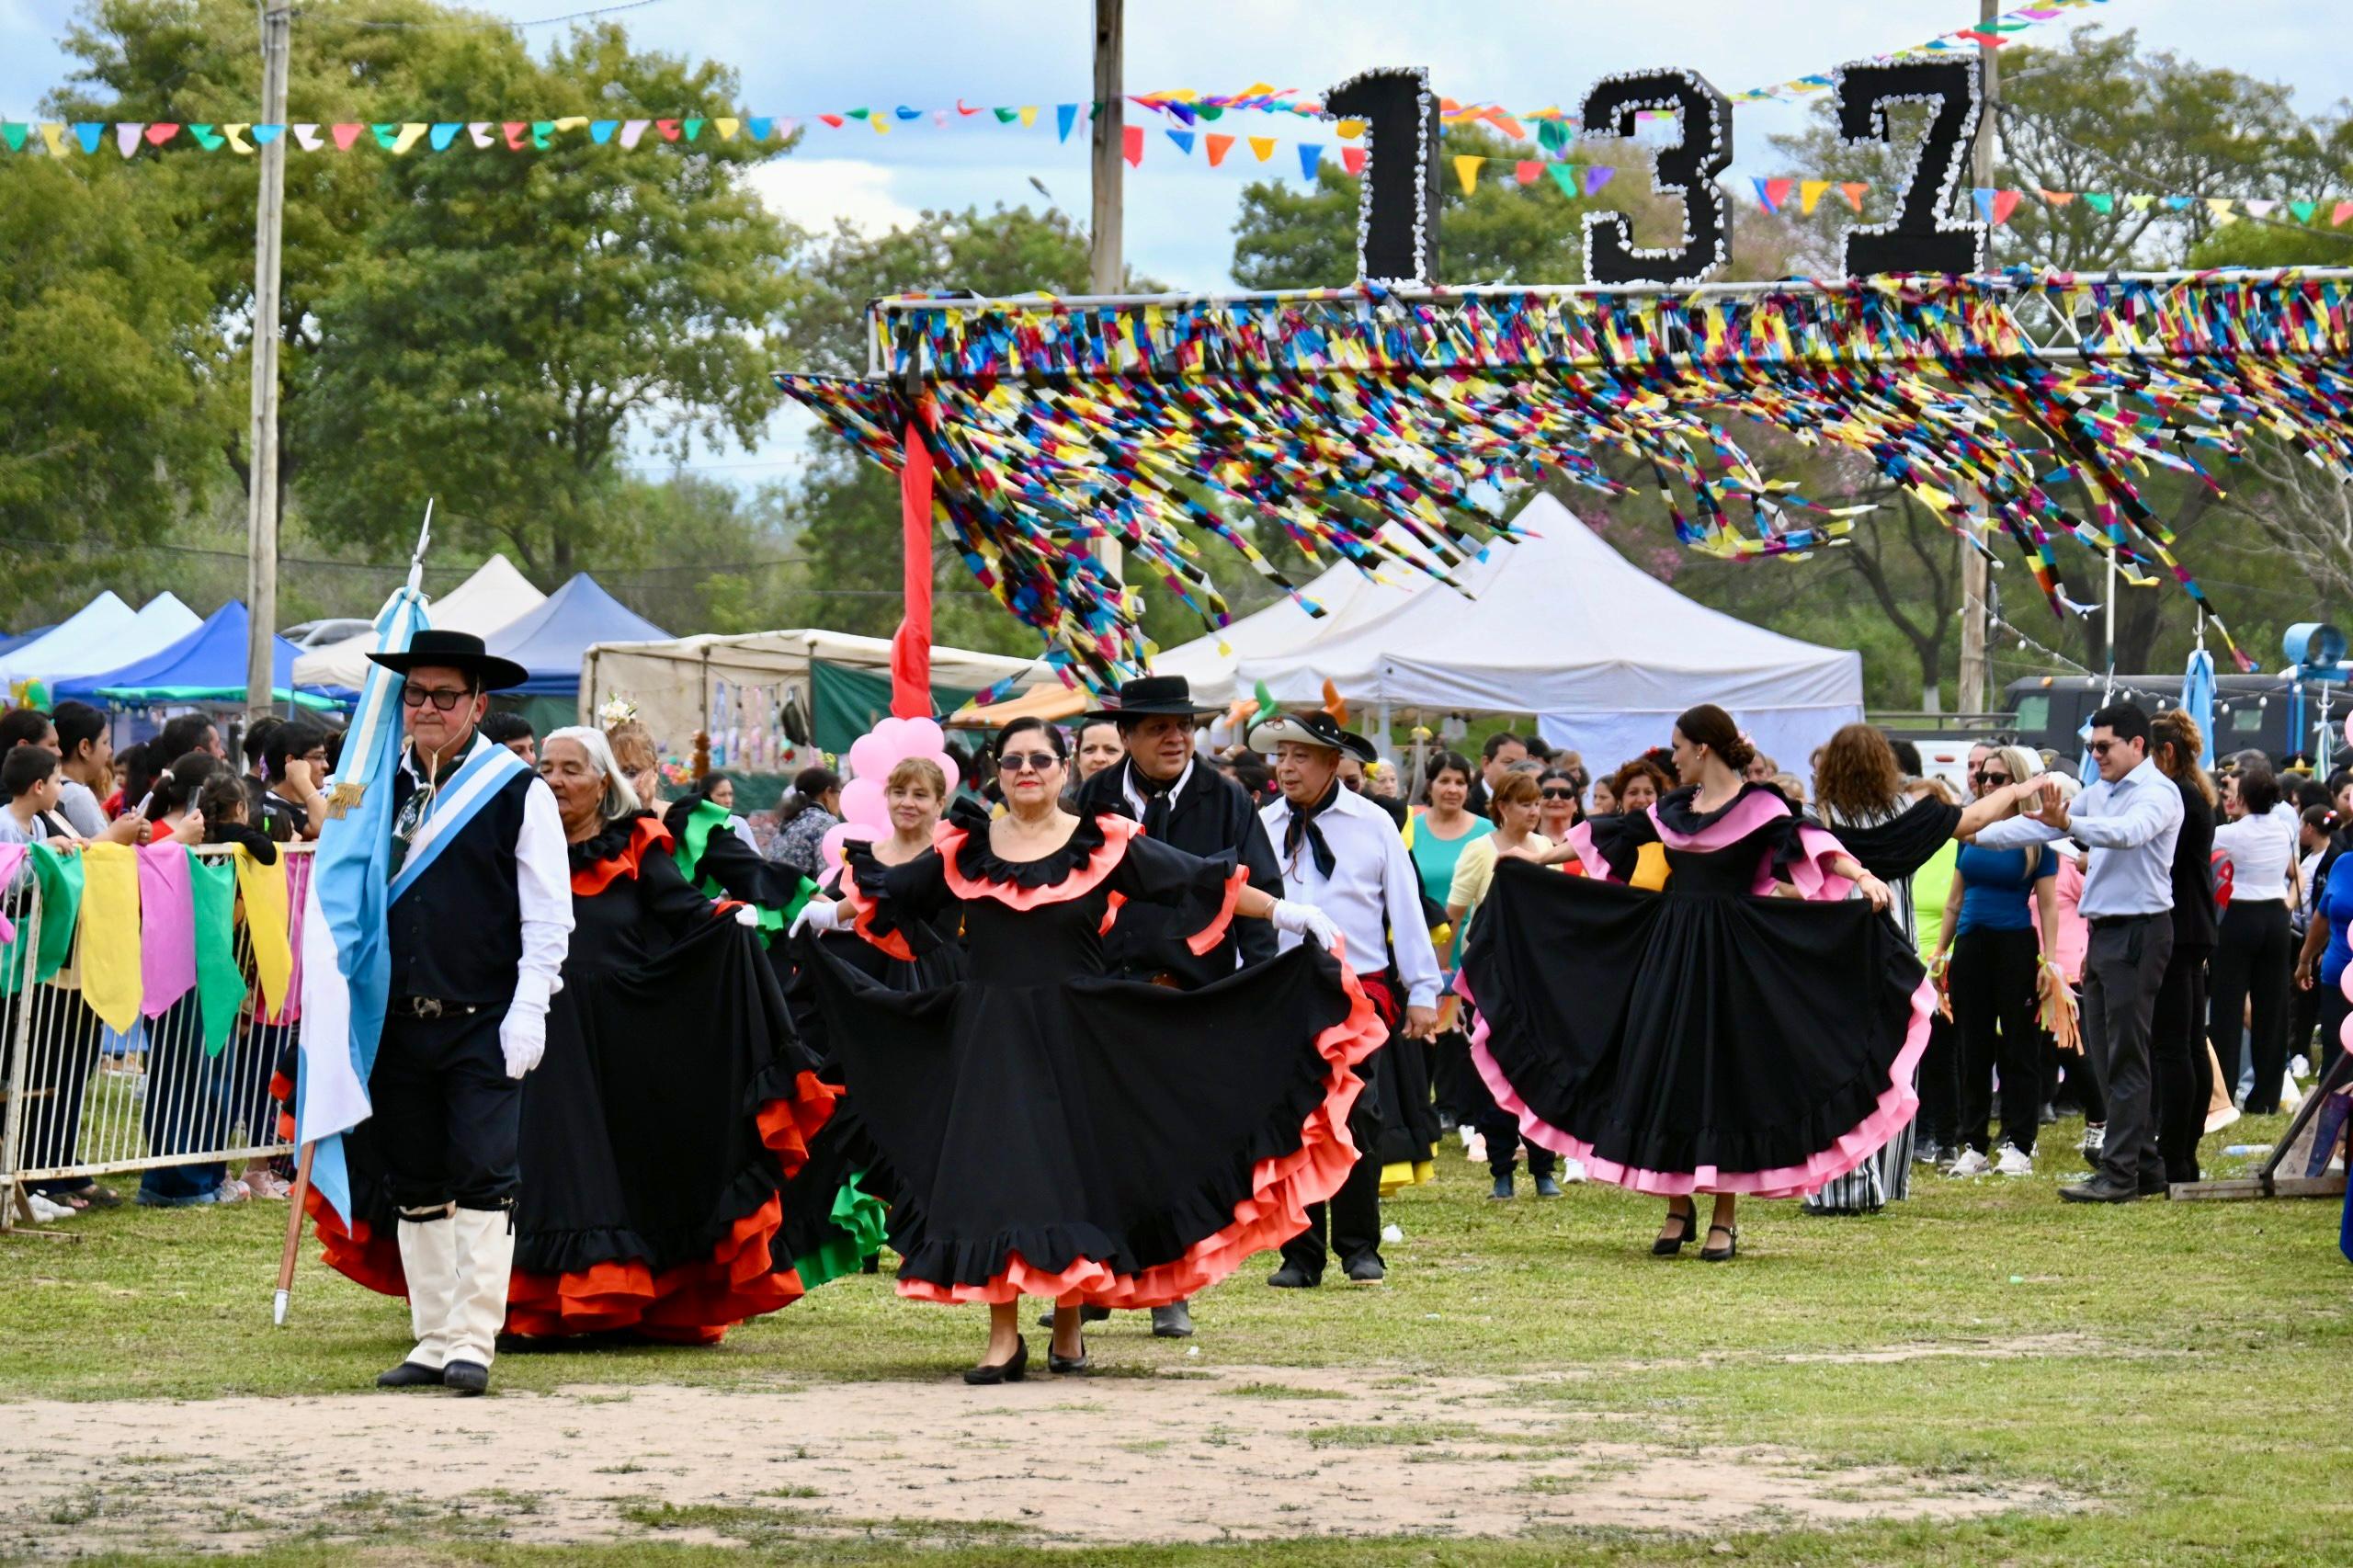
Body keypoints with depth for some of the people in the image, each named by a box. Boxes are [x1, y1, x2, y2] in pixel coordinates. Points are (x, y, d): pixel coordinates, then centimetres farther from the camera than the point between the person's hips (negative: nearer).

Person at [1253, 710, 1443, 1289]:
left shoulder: (1372, 824, 3)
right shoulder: (1262, 828, 5)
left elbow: (1406, 908, 5)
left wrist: (1422, 991, 3)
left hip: (1360, 991, -2)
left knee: (1357, 1119, -5)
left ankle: (1359, 1247, 7)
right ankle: (1301, 1255, 9)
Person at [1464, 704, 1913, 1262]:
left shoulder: (1758, 806, -6)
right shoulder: (1673, 808, 12)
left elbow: (1807, 842, -20)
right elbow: (1609, 836, 21)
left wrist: (1863, 878, -37)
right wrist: (1534, 858, 26)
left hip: (1729, 958, -6)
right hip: (1667, 949, 6)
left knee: (1724, 1075, -3)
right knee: (1664, 1071, 3)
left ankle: (1724, 1219, 4)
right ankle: (1678, 1206, 14)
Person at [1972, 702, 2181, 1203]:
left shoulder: (2157, 793, -10)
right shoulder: (2100, 794, 16)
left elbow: (2129, 832, -31)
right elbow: (2039, 826, 16)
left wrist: (2068, 823, -43)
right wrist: (1975, 835, 7)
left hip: (2137, 934, -9)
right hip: (2104, 932, 9)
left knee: (2125, 1057, -8)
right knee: (2104, 1055, 10)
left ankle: (2120, 1175, -7)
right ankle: (2145, 1167, 15)